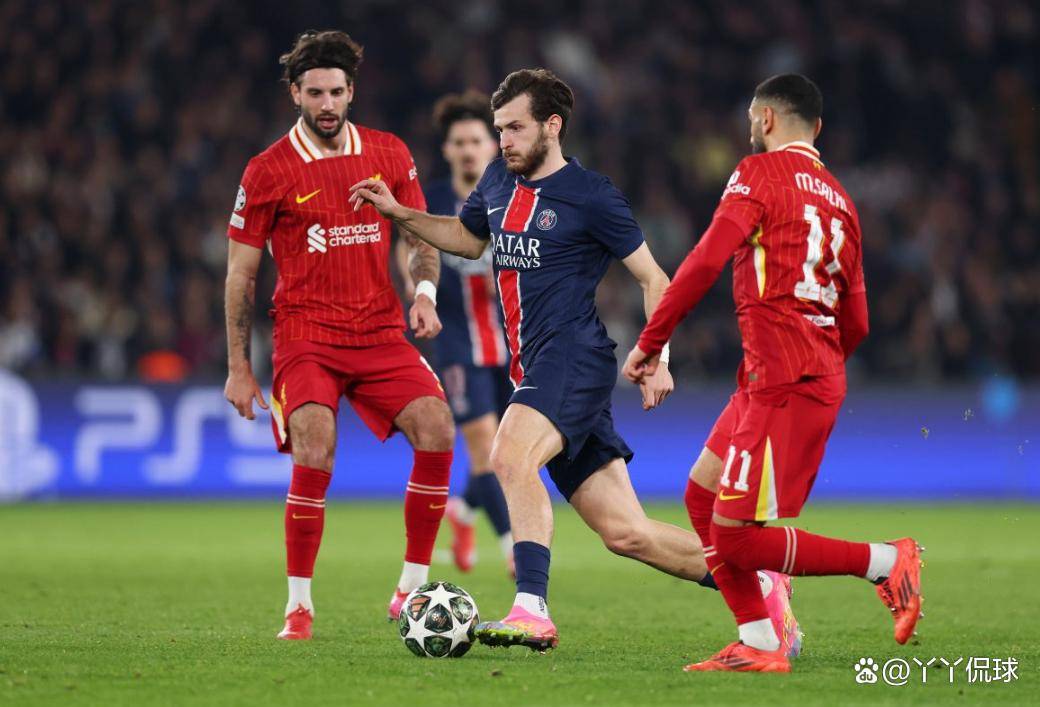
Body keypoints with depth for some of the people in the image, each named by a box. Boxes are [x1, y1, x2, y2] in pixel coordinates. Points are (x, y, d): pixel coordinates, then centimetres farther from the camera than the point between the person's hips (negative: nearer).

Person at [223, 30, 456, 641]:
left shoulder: (389, 154, 8)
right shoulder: (269, 172, -1)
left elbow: (422, 235, 18)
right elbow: (241, 274, 5)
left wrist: (425, 292, -3)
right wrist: (239, 369, 3)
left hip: (380, 332, 3)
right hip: (305, 335, -3)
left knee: (437, 429, -15)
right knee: (315, 450, -24)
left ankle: (413, 589, -1)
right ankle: (299, 605, -10)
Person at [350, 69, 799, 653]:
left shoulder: (591, 197, -5)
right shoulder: (500, 179, 15)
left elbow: (654, 279, -2)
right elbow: (469, 238, 34)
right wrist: (400, 214, 20)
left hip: (574, 357, -7)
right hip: (537, 369, 7)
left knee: (511, 456, -33)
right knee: (625, 532, 4)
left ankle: (533, 611, -39)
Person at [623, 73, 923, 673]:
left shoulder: (760, 173, -4)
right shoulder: (839, 199, 19)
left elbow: (707, 261, -16)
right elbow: (856, 324, 19)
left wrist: (651, 343, -10)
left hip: (782, 385, -9)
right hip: (822, 377, 9)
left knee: (736, 537, -9)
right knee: (702, 497, 13)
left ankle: (887, 562, -5)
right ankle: (759, 645, 10)